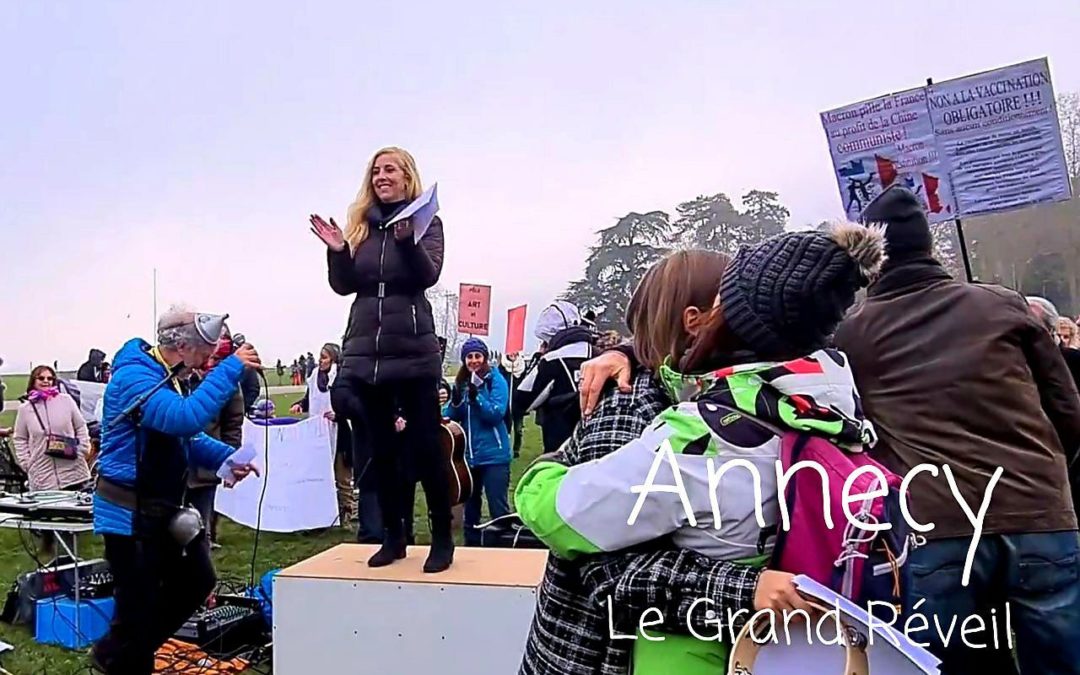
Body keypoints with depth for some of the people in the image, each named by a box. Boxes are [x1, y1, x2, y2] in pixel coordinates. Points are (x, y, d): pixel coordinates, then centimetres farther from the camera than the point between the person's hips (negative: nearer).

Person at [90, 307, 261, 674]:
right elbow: (187, 418, -39)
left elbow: (183, 436, 16)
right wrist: (231, 368, -34)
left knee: (197, 581, 15)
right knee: (139, 603, 3)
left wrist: (227, 459, 0)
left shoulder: (165, 375, 10)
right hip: (129, 513, -10)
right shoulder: (134, 377, -23)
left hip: (162, 507, 10)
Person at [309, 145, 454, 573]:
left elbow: (429, 275, -12)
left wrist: (406, 239, -27)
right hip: (365, 350, 4)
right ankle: (392, 536, 20)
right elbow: (344, 286, 10)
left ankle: (442, 539, 8)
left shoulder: (425, 220, 3)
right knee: (381, 449, 9)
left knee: (426, 446, -2)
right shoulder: (360, 222, 13)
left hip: (413, 350, -4)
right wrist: (337, 250, -7)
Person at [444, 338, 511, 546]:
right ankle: (471, 547, 29)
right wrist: (456, 401, -13)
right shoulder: (460, 382, 8)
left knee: (498, 509, -4)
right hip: (468, 455, 6)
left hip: (494, 455, -5)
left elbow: (496, 414, -15)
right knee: (470, 507, 16)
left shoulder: (496, 380, -6)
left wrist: (476, 396, -26)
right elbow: (451, 417, 6)